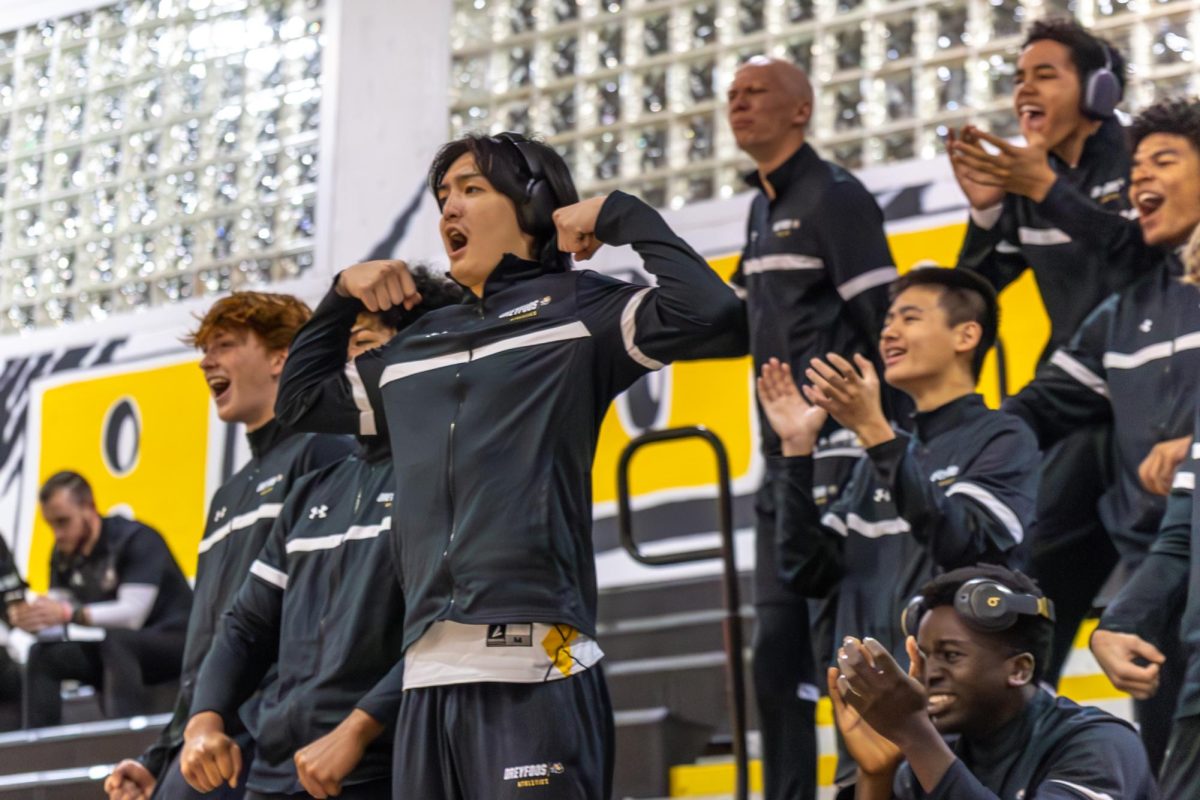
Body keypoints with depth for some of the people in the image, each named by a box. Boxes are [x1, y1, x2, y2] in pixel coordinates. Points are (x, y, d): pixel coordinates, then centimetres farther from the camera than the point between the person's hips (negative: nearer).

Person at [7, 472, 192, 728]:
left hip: (173, 641, -7)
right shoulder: (64, 553, 4)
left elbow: (132, 614, -28)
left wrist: (69, 614, -37)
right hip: (111, 650, 7)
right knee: (43, 655, -11)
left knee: (114, 640, -36)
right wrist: (31, 617, -26)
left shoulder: (137, 540, -18)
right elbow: (55, 616, -2)